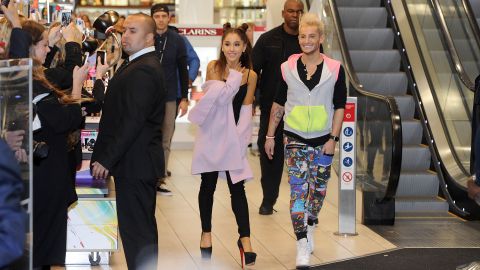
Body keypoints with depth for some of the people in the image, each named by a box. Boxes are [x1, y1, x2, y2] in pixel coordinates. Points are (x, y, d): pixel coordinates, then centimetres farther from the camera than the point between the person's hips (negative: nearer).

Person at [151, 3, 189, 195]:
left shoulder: (177, 40, 1)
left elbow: (183, 71, 5)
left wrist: (184, 98, 2)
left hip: (169, 98, 1)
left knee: (165, 141, 4)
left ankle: (159, 179, 10)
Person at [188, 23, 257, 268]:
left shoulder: (250, 75, 0)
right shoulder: (213, 67, -4)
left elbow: (245, 110, 1)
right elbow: (219, 97, -16)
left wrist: (240, 138, -7)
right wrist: (235, 76, -16)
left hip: (233, 137, 0)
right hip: (210, 135, 0)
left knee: (237, 188, -3)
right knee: (208, 186, 11)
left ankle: (245, 239, 1)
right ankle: (206, 233, 24)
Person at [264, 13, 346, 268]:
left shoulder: (334, 69, -2)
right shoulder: (287, 68, 1)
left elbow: (339, 106, 0)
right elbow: (278, 104, 9)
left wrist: (333, 138, -6)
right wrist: (270, 135, 9)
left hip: (323, 139, 1)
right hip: (295, 138, -1)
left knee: (318, 188, 12)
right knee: (298, 189, -10)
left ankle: (309, 227, 36)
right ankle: (302, 245, -12)